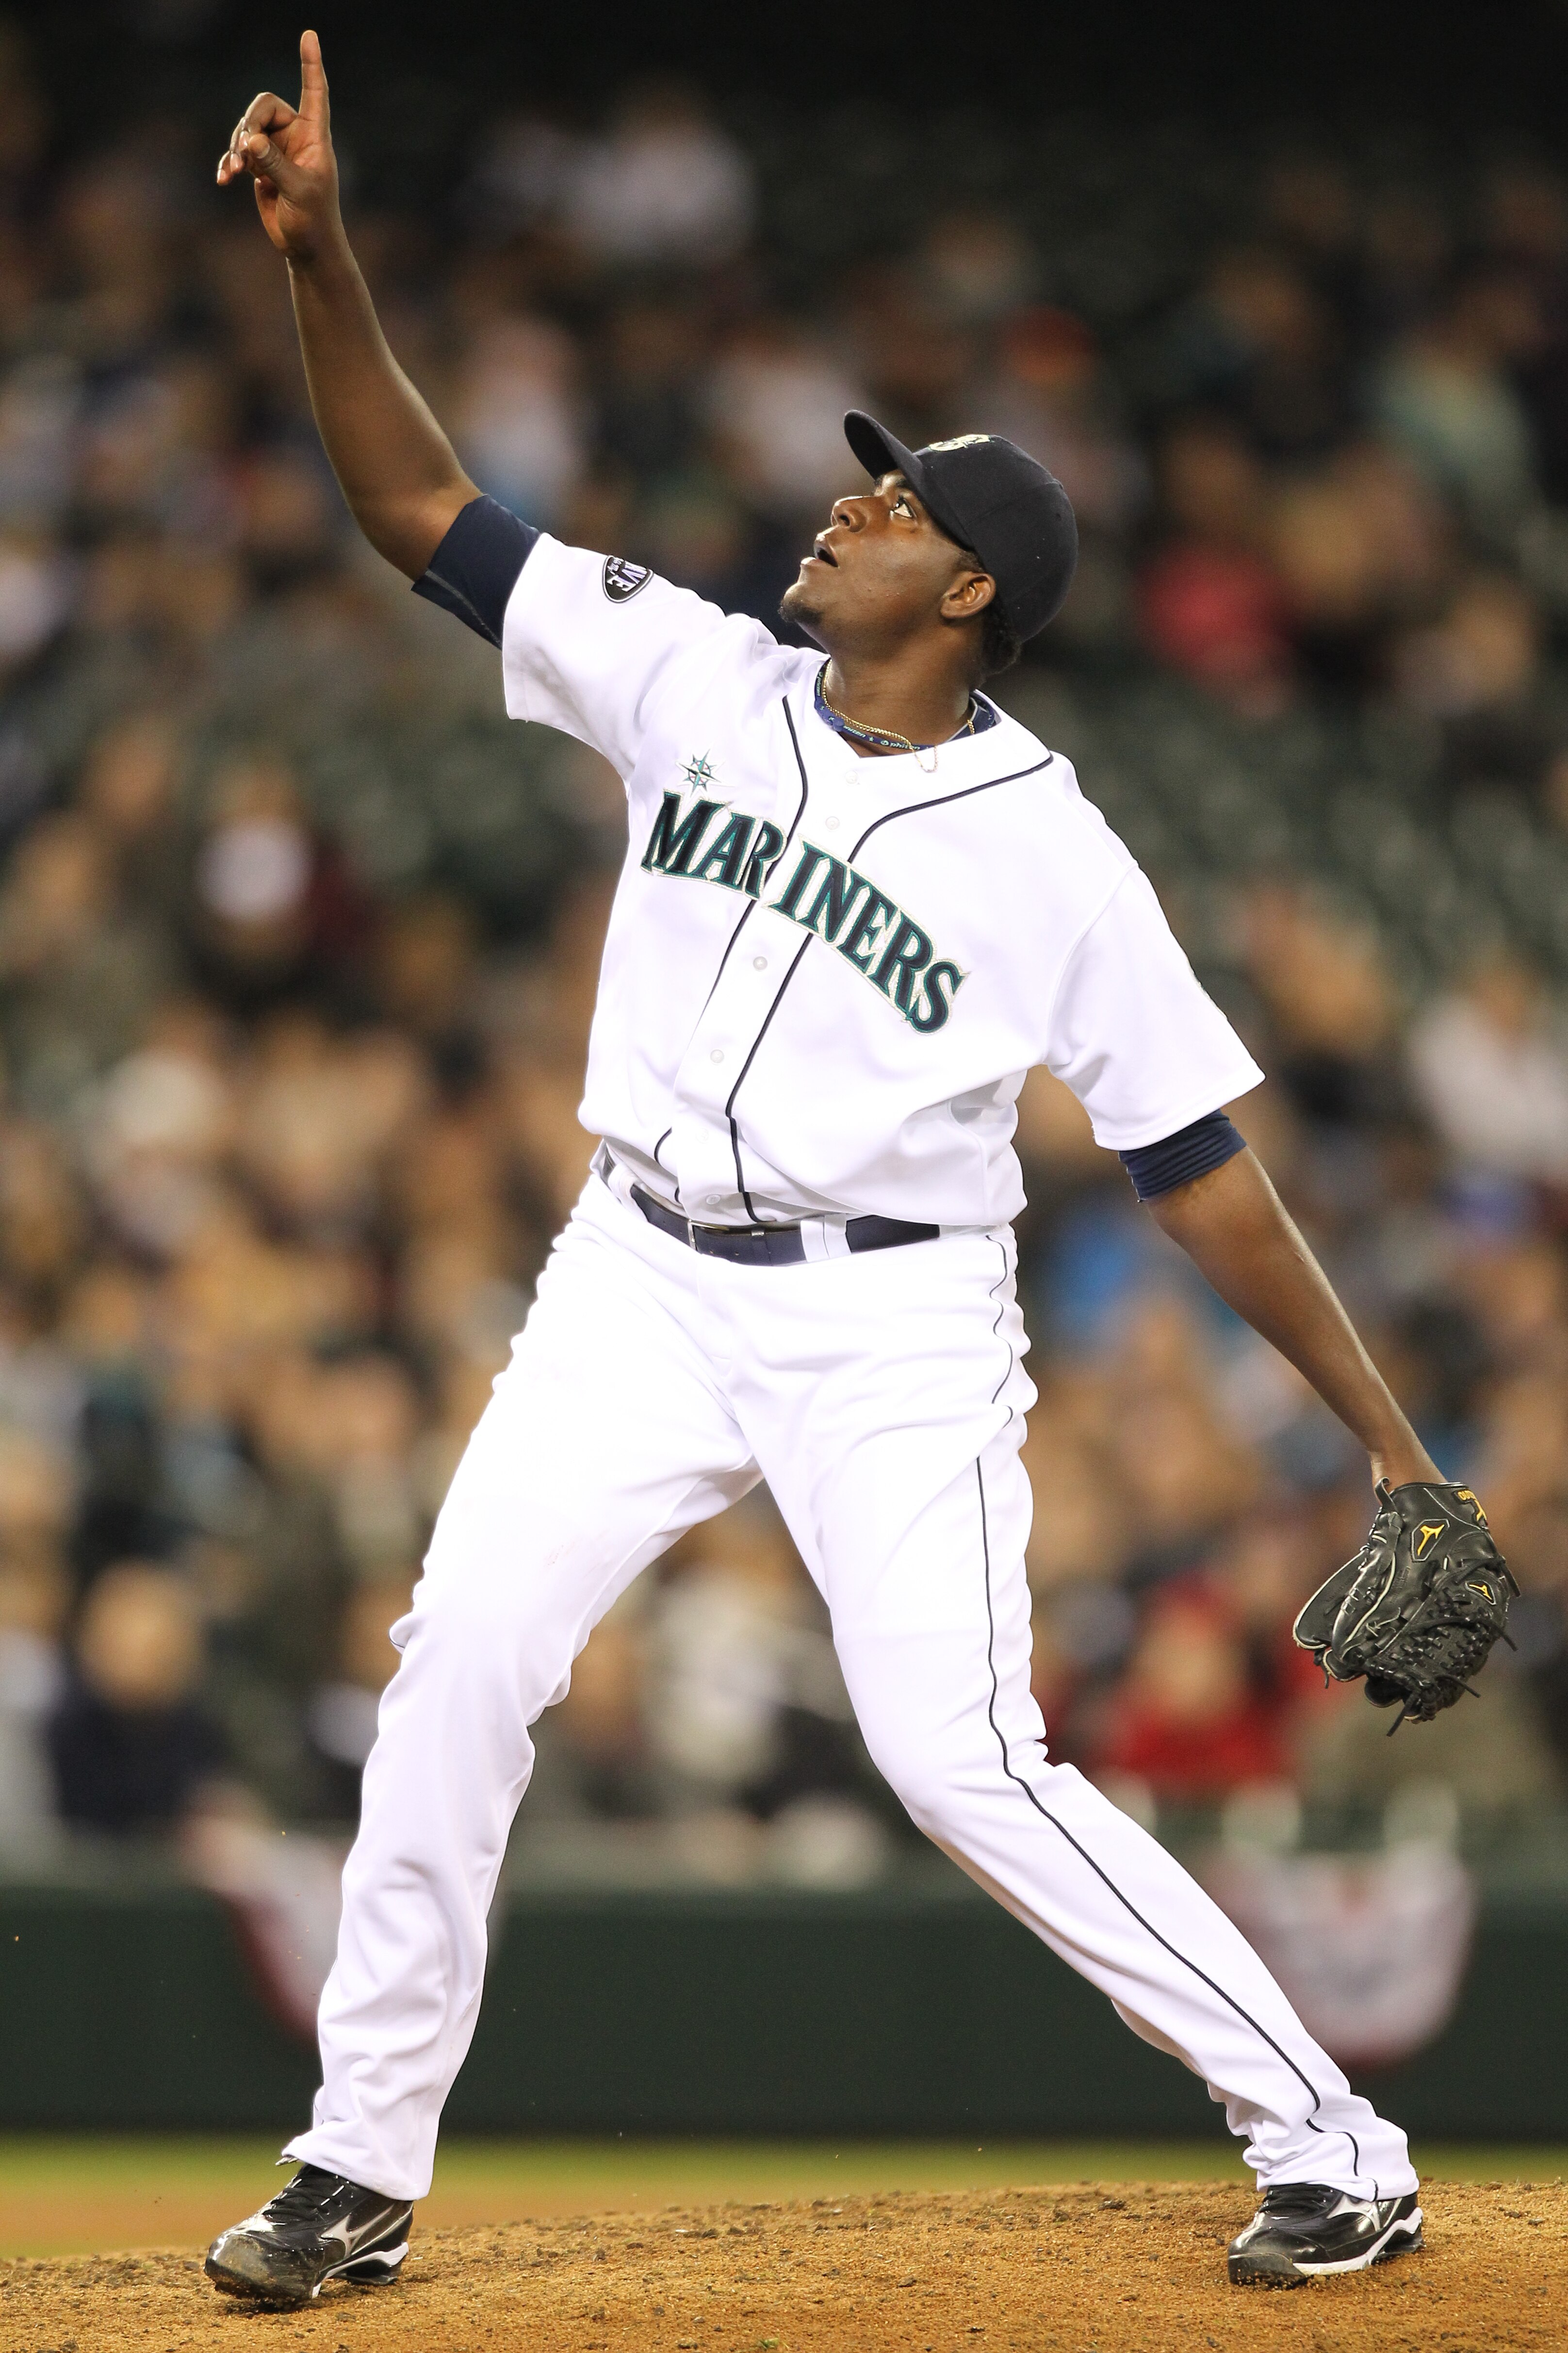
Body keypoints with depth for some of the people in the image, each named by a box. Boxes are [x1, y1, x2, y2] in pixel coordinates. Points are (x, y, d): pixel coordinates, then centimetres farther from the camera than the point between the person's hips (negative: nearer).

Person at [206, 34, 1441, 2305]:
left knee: (964, 1759, -13)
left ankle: (1336, 2151, -3)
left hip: (890, 1325, -4)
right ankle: (362, 2168, 2)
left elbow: (1203, 1169, -5)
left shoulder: (1053, 855, -8)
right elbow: (425, 510, 2)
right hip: (641, 1285, 4)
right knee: (461, 1662, -8)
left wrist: (1391, 1440, -8)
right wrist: (322, 258, -12)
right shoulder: (697, 682, 2)